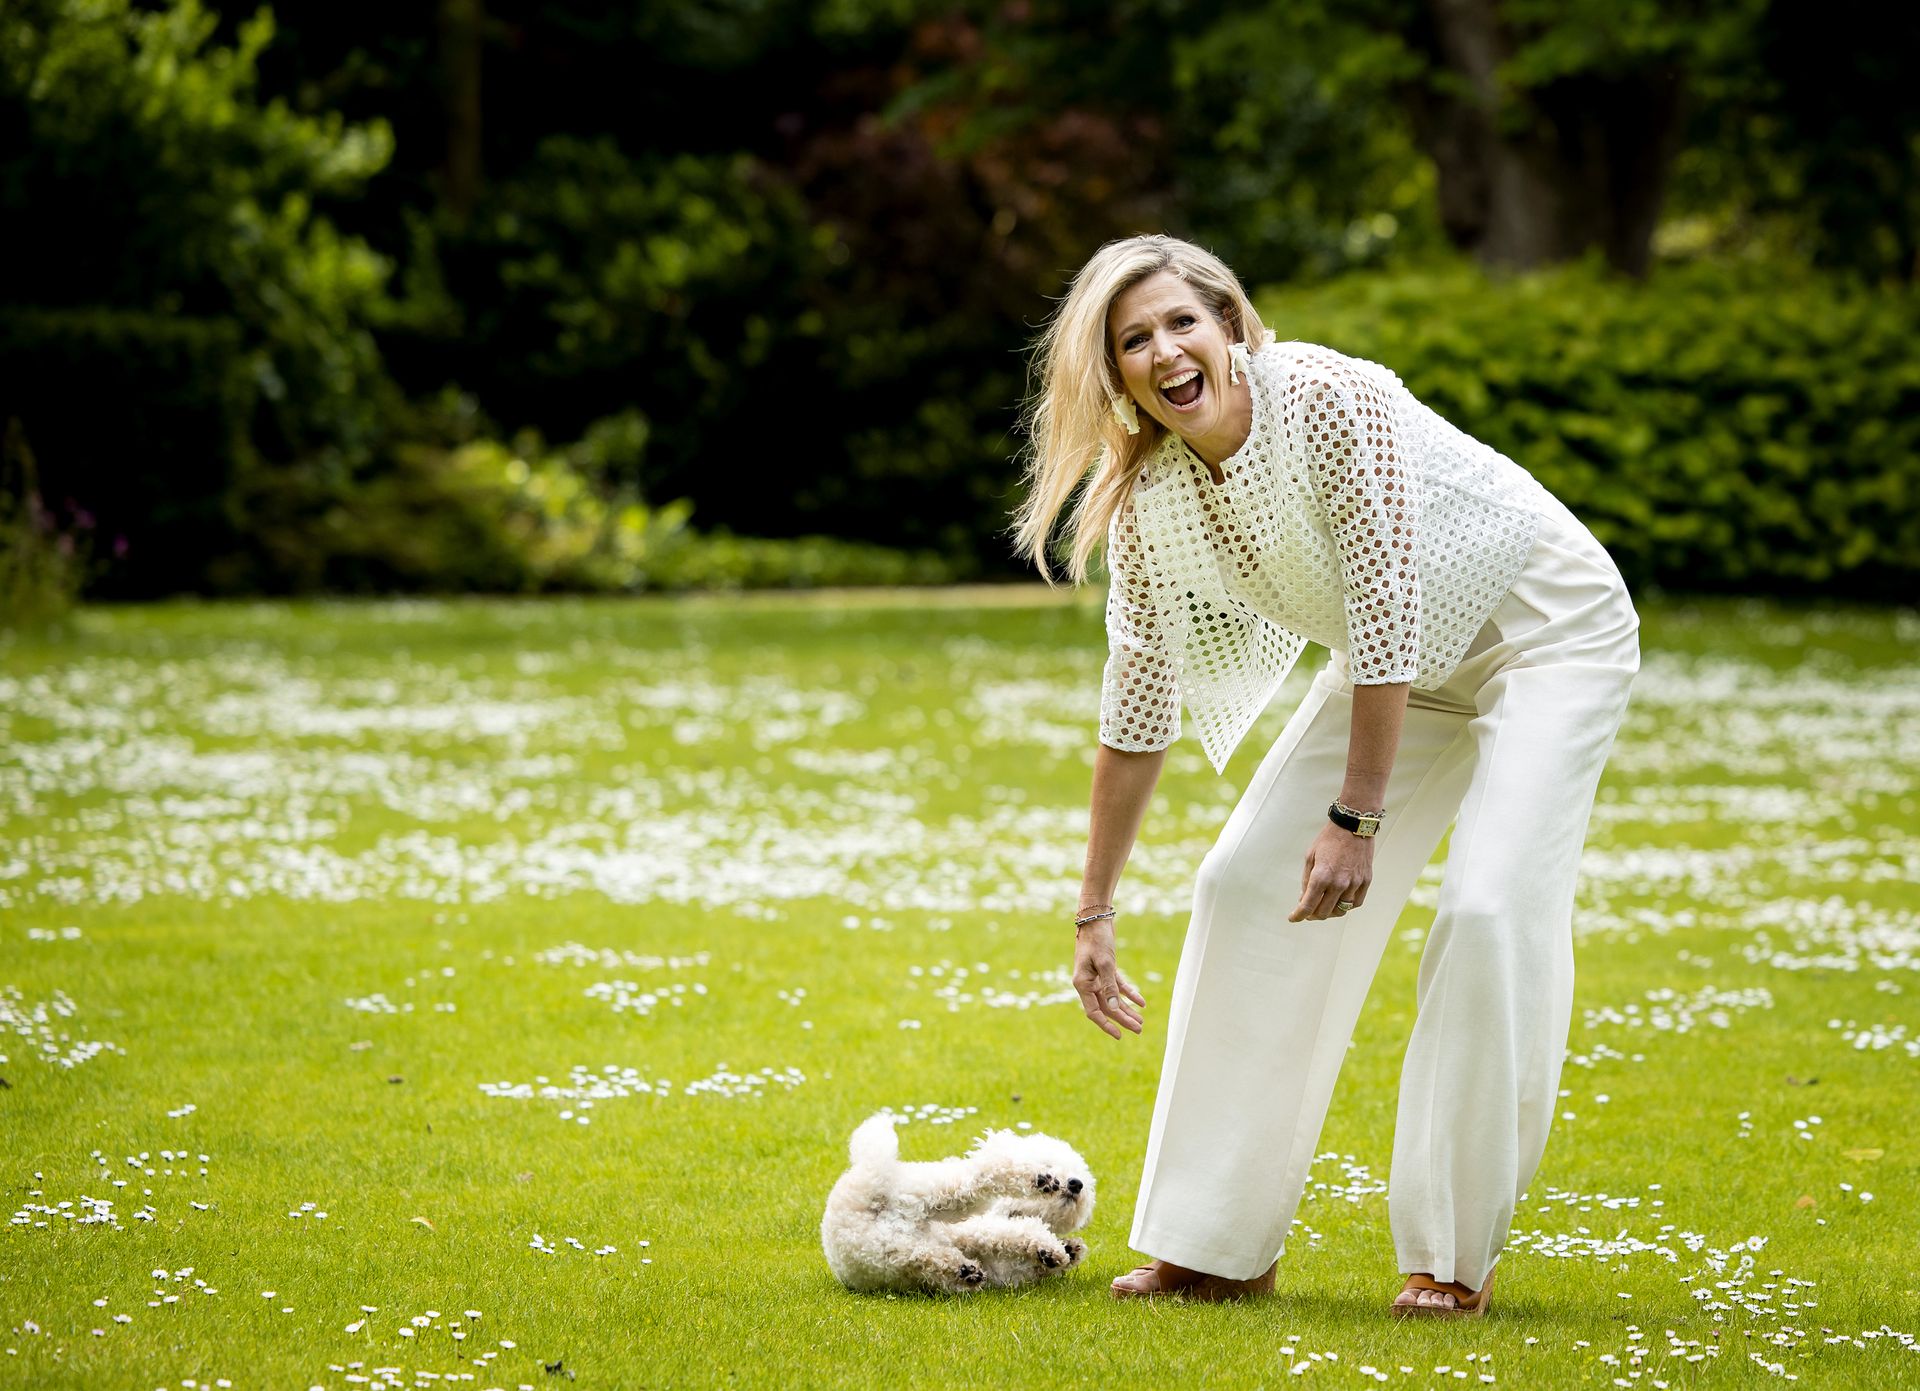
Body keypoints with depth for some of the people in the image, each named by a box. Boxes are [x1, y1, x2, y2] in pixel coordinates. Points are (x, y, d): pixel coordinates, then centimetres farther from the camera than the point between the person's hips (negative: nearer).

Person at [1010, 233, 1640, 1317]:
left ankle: (1456, 1255, -9)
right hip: (1408, 662, 7)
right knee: (1248, 882, -1)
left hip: (1548, 628, -6)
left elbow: (1385, 611, -29)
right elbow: (1139, 708, -3)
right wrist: (1095, 911, 0)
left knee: (1492, 907, -21)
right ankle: (1225, 1245, 8)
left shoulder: (1330, 400, -30)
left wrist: (1358, 818, -26)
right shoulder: (1149, 496, -12)